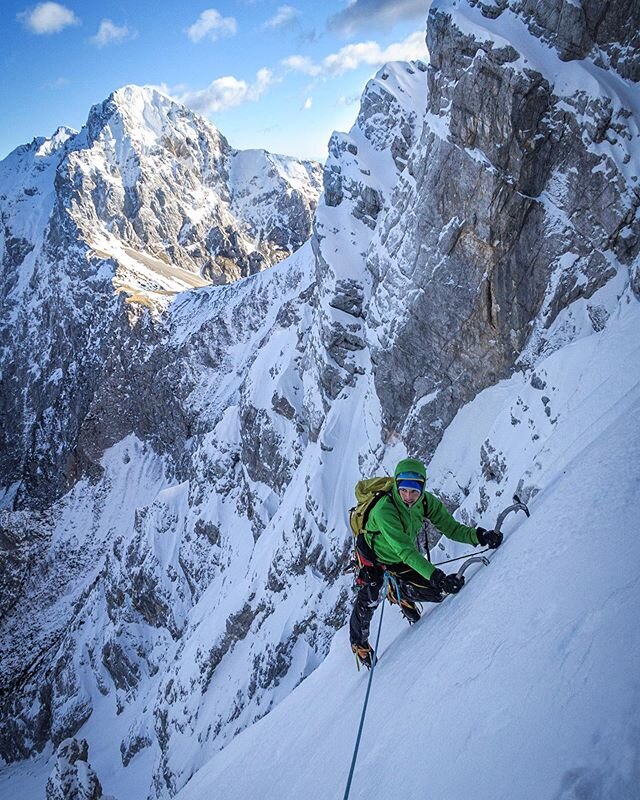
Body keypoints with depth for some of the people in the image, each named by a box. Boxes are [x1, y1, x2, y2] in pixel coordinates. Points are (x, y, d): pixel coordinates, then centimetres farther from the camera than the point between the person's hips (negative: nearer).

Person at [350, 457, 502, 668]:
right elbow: (404, 549, -45)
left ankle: (398, 592, 29)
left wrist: (478, 536, -38)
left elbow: (450, 527, -20)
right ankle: (359, 643, 22)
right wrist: (433, 574, -54)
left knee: (437, 592, -1)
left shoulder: (427, 502, -20)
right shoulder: (384, 510, -39)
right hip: (374, 556, -5)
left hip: (403, 559, 5)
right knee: (368, 601, -10)